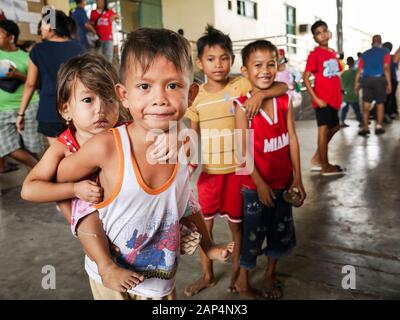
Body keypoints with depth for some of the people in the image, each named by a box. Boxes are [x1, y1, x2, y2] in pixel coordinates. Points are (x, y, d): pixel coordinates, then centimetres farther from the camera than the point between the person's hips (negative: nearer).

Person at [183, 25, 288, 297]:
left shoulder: (241, 85, -8)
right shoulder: (196, 96, 0)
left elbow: (283, 86, -11)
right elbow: (193, 134, 7)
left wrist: (260, 94, -28)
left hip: (236, 170, -2)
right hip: (208, 171, 3)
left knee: (236, 223, 13)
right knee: (204, 223, 13)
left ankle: (237, 272, 36)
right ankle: (207, 274, 34)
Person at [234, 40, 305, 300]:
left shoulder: (285, 100, -2)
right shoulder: (243, 105, -13)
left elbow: (292, 139, -1)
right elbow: (243, 150, -14)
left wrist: (297, 179, -2)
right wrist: (260, 183, -14)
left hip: (283, 181, 5)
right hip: (255, 184, -4)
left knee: (280, 230, 18)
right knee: (252, 232, 10)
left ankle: (270, 276, 41)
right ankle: (243, 280, 33)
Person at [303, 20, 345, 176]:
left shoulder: (333, 53, 12)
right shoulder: (314, 54, -10)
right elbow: (306, 78, -14)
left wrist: (339, 95, 13)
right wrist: (316, 99, -19)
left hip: (333, 99, 8)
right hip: (322, 99, -8)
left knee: (334, 127, 16)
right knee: (324, 129, -2)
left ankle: (317, 158, 27)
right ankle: (325, 166, 8)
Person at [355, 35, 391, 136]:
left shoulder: (365, 54, 15)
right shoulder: (385, 52, 6)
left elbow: (359, 70, 6)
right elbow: (386, 69, -4)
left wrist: (356, 83, 6)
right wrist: (389, 83, -4)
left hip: (366, 80, 2)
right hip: (379, 79, -2)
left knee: (366, 104, 1)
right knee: (380, 103, 10)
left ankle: (365, 128, -3)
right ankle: (379, 126, 9)